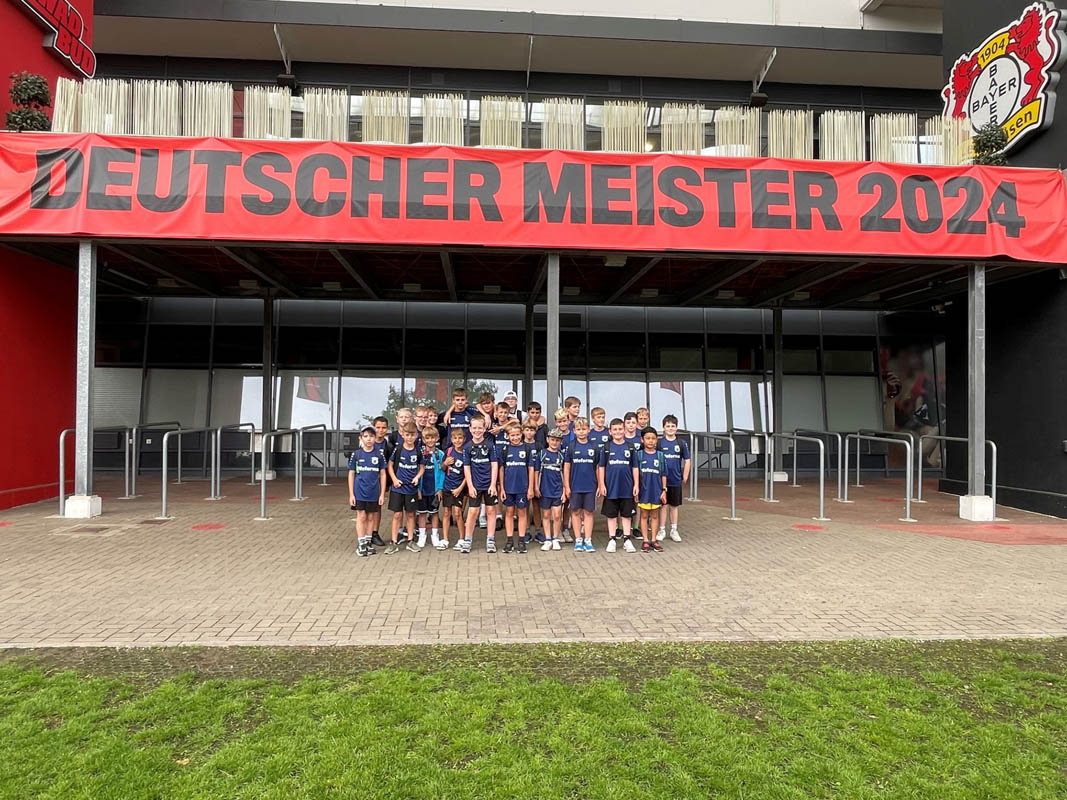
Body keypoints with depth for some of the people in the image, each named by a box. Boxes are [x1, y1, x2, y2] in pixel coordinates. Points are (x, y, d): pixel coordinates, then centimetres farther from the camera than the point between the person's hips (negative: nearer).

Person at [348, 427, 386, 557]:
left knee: (370, 517, 9)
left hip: (374, 492, 1)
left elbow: (382, 474, 3)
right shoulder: (356, 454, -2)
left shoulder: (379, 455, 0)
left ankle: (368, 542, 21)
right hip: (359, 492, -1)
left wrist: (382, 494, 0)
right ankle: (361, 544, 10)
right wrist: (351, 494, -2)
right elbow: (351, 474, 2)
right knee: (361, 516, 1)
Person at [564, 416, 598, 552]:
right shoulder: (571, 447, 0)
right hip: (575, 486, 0)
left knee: (588, 512, 4)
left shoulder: (594, 448, 2)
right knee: (576, 511, 6)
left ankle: (588, 541, 10)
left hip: (590, 486, 0)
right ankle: (578, 540, 15)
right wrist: (566, 486, -3)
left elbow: (598, 467, 6)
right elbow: (566, 467, 1)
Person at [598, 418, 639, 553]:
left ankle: (627, 540, 17)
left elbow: (635, 468, 5)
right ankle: (612, 540, 17)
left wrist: (636, 485, 1)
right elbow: (601, 467, 2)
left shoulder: (630, 448, 2)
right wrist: (602, 485, -3)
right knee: (611, 515, 8)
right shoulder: (606, 448, 0)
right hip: (611, 487, 0)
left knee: (626, 515, 8)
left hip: (627, 488, 1)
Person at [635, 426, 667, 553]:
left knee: (654, 516, 10)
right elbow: (636, 470, -7)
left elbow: (663, 475, 4)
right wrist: (636, 486, -16)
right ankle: (645, 540, 14)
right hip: (644, 490, -1)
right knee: (644, 515, 7)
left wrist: (664, 490, 1)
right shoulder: (639, 455, -2)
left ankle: (653, 540, 19)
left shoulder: (660, 455, 2)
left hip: (656, 490, 1)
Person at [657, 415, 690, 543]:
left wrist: (685, 476, 3)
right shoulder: (659, 443, -3)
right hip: (662, 479, -1)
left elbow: (687, 460, 6)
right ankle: (662, 530, 15)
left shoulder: (682, 443, 2)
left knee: (674, 506, 11)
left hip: (676, 480, 2)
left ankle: (674, 530, 21)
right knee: (663, 505, 6)